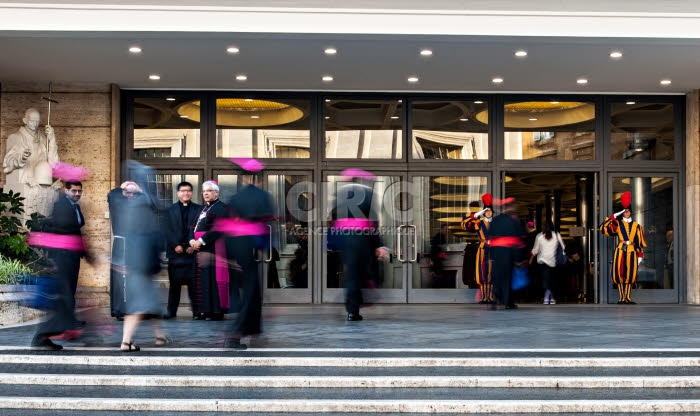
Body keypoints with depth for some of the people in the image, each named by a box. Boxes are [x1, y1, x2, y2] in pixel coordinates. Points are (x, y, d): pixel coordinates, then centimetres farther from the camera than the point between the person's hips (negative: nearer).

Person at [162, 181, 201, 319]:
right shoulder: (170, 210, 12)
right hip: (175, 251, 1)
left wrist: (193, 246, -7)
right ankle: (171, 310, 7)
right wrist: (175, 245, -8)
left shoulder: (198, 209, 9)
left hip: (192, 250, -1)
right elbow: (166, 230, 4)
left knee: (194, 281, -2)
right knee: (174, 282, 2)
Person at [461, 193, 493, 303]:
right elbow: (464, 224, -5)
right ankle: (484, 297, 1)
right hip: (482, 251, -2)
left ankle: (491, 297, 5)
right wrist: (476, 215, -7)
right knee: (482, 274, -4)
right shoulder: (478, 223, 4)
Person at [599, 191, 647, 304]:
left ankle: (628, 297, 6)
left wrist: (640, 256, 6)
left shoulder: (637, 226, 13)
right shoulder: (617, 224, 9)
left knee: (630, 275, -1)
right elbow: (603, 228, -5)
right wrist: (613, 217, -5)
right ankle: (622, 298, 1)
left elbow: (640, 243, 12)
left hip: (632, 252, 1)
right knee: (620, 274, -5)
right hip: (620, 251, -1)